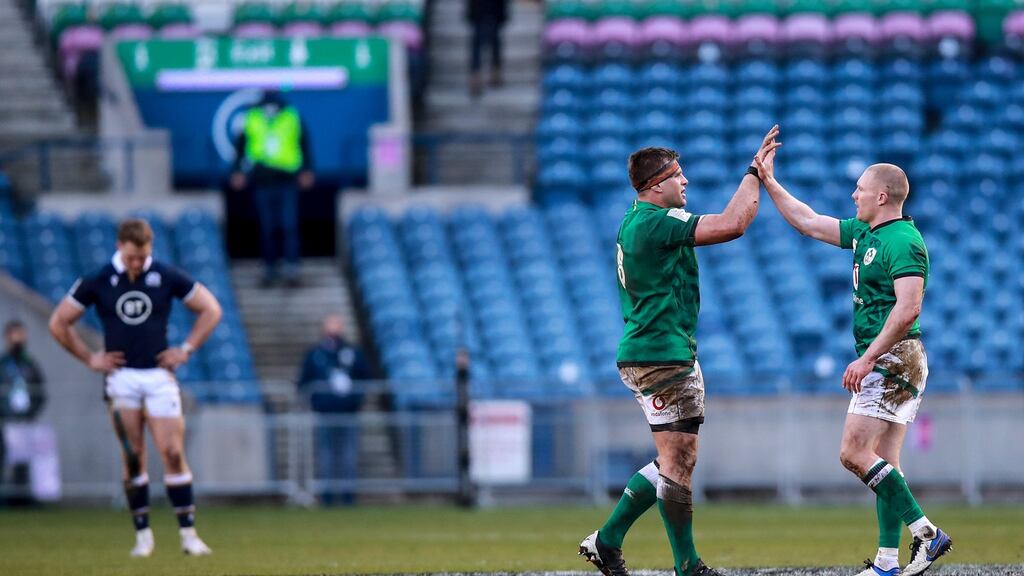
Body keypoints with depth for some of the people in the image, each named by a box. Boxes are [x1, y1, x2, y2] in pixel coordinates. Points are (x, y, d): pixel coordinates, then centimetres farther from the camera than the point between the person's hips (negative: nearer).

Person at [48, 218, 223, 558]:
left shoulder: (167, 277, -1)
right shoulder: (97, 282, -1)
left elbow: (210, 309, 9)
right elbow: (59, 323, 8)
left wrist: (186, 349, 2)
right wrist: (90, 358, 4)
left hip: (159, 375, 0)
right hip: (121, 375, 0)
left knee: (173, 453, -8)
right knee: (133, 456, -3)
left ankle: (188, 533, -5)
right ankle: (143, 533, 5)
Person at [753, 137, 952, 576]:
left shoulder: (903, 241, -16)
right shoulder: (865, 234, 14)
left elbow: (907, 309, -24)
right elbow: (808, 223, 24)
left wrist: (868, 358, -25)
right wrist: (769, 183, 23)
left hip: (893, 359, -10)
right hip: (884, 362, 10)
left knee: (854, 453, -14)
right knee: (882, 462, 7)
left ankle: (925, 532, -14)